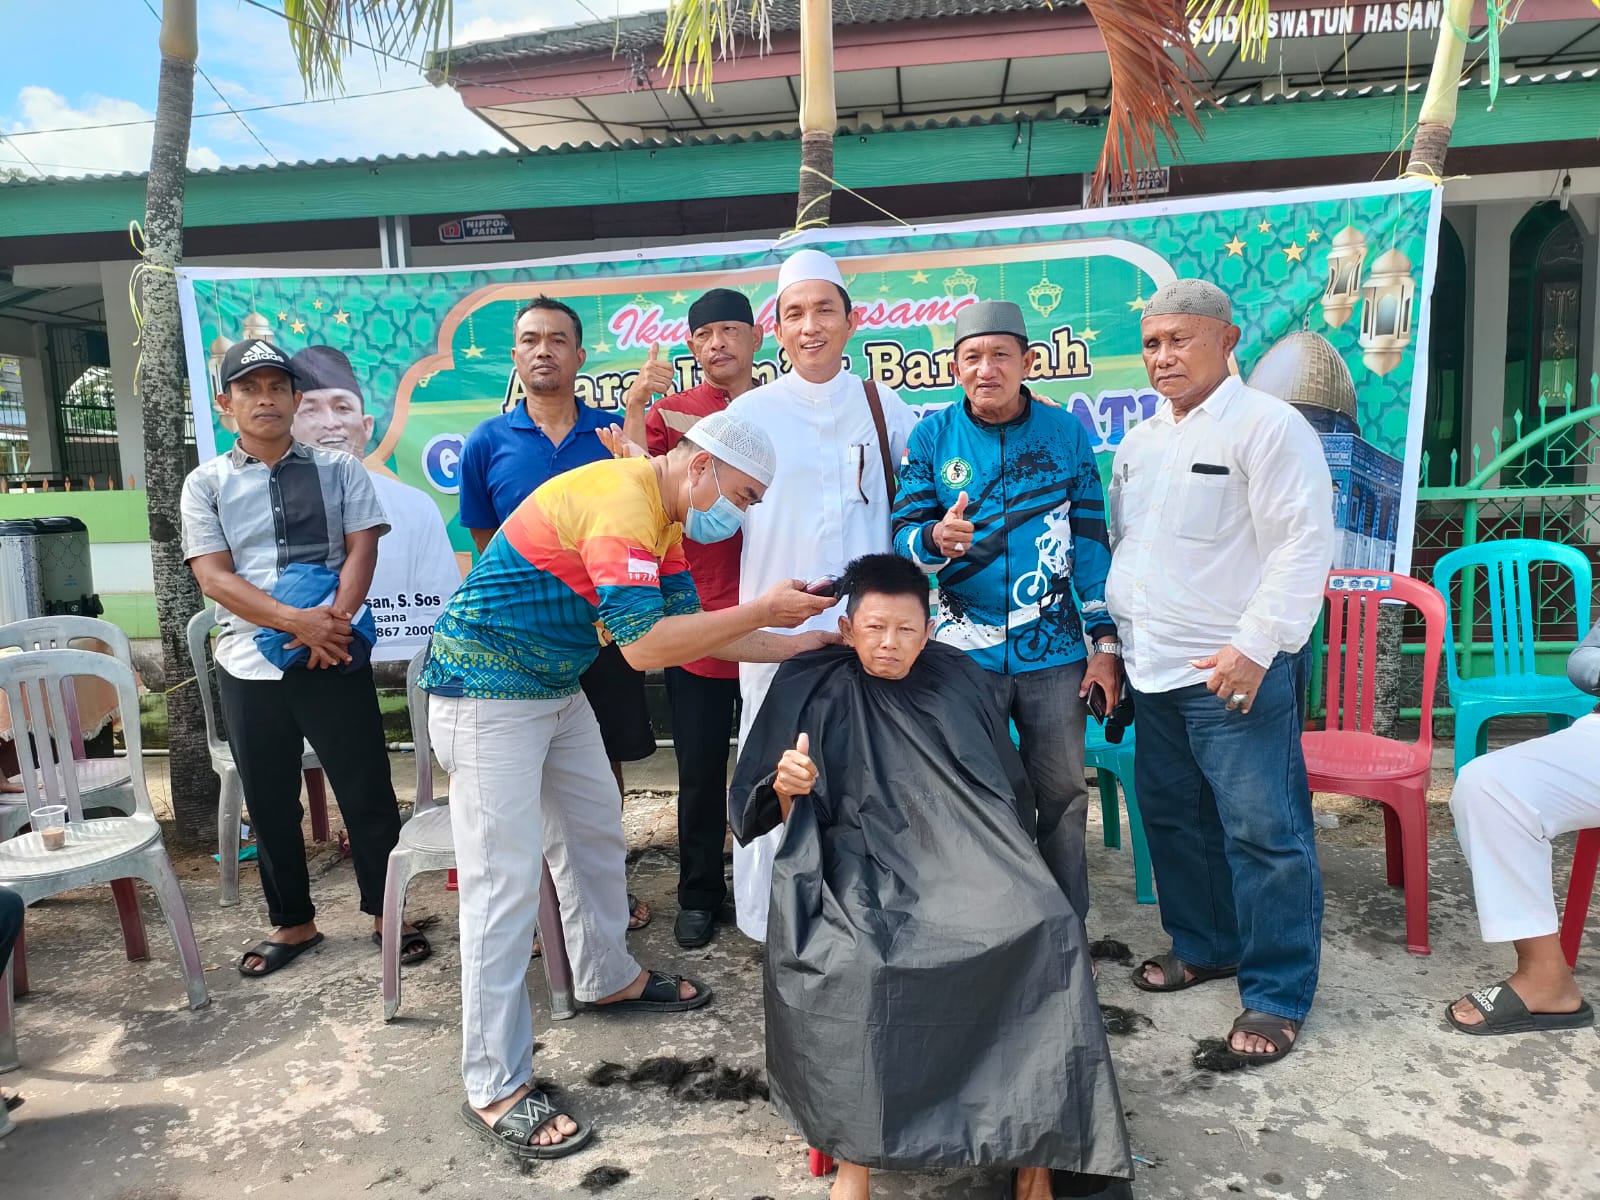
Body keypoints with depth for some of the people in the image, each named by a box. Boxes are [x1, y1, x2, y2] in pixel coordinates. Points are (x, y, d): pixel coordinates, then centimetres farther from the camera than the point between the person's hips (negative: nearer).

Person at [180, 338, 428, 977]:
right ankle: (292, 922, 30)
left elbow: (362, 548, -2)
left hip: (336, 659, -1)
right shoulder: (206, 483, 6)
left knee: (368, 794, 4)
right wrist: (297, 622, -17)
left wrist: (334, 618, -19)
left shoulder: (338, 469, 6)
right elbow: (213, 576, -4)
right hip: (249, 666, 2)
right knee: (270, 805, 13)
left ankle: (385, 913, 21)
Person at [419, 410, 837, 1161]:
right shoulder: (621, 503, -25)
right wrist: (763, 610, -25)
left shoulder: (659, 517, 7)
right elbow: (644, 647, -31)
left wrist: (798, 643, 3)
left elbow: (686, 625, 9)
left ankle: (607, 978, 40)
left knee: (596, 836, 19)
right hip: (486, 690, -10)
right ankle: (495, 1090, 3)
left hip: (556, 688, 10)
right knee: (504, 882, -7)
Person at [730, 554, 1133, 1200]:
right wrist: (788, 788, -18)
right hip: (862, 868, -2)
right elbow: (780, 815, 4)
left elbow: (1006, 791, 21)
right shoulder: (815, 691, 5)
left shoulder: (957, 682, 13)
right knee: (849, 965, -34)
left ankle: (1034, 1142, -12)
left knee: (1047, 929, -26)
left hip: (964, 861, 3)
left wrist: (1009, 868, 7)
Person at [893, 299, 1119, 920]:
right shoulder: (932, 436, -1)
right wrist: (936, 538, -28)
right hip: (965, 651, 0)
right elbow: (903, 533, -4)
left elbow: (1090, 540, 4)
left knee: (1062, 794, 9)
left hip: (1053, 651, 1)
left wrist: (1106, 641, 0)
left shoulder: (1065, 432, 1)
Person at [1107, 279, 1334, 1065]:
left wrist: (1255, 647, -20)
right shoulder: (1140, 441, 15)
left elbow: (1303, 546, -15)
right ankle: (1204, 945, 35)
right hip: (1155, 672, 8)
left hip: (1237, 671, -8)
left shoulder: (1268, 426, -9)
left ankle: (1277, 995, 11)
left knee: (1263, 831, -2)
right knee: (1174, 817, 17)